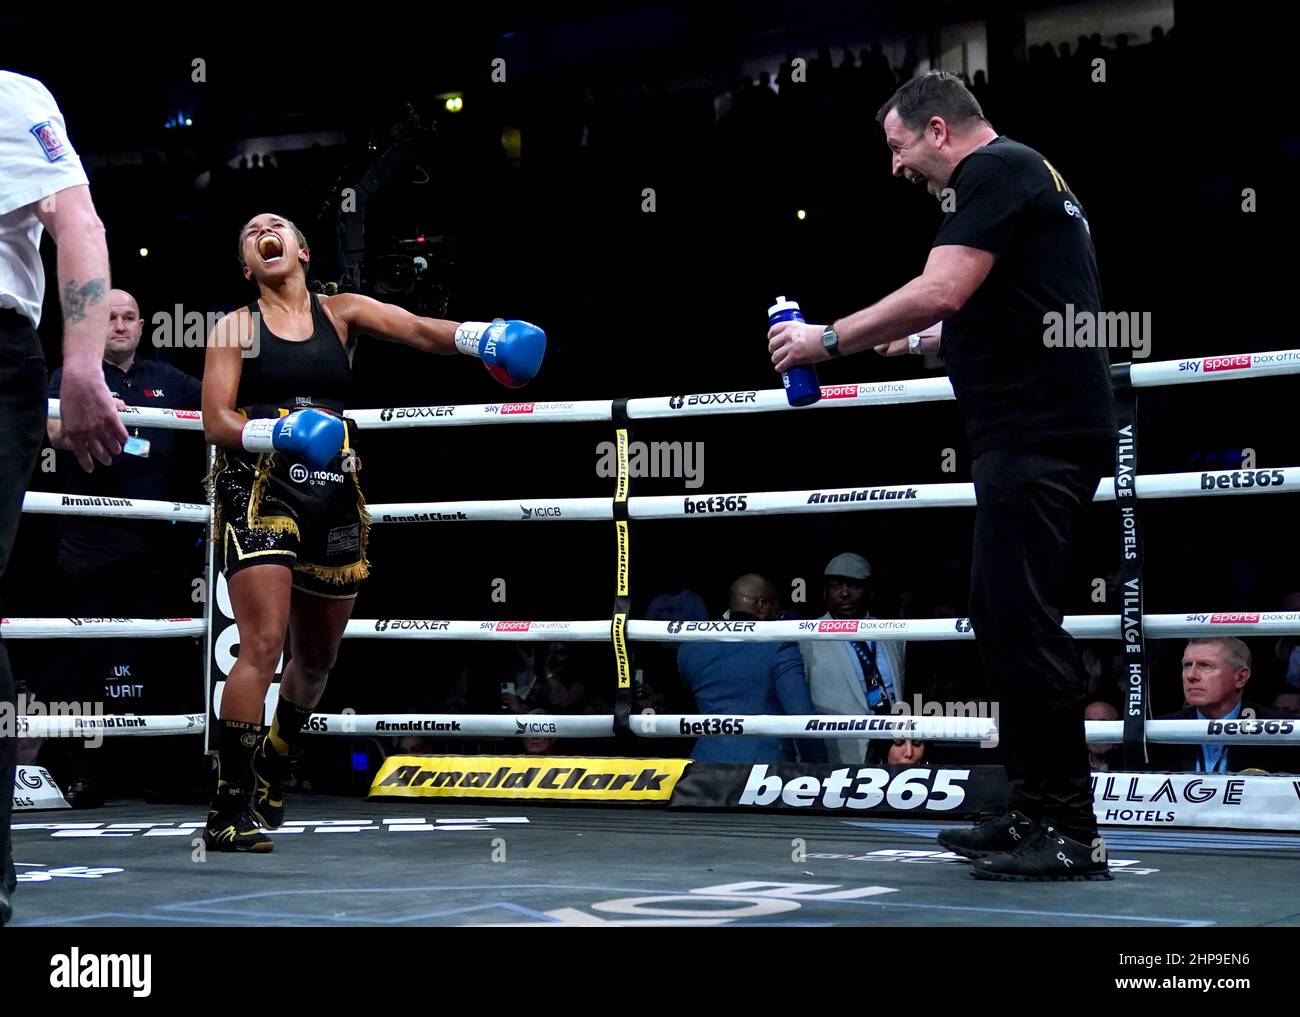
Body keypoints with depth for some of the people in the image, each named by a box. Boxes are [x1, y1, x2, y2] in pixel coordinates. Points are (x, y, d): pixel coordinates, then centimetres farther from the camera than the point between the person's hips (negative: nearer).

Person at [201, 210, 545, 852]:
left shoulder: (342, 313, 11)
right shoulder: (236, 327, 6)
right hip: (260, 490, -4)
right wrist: (278, 432, -22)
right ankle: (228, 811, -12)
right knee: (263, 645, -17)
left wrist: (475, 337, -27)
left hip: (333, 497, 4)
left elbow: (415, 329, -6)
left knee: (316, 658, 14)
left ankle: (272, 773, 39)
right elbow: (216, 422, -2)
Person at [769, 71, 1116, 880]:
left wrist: (830, 340, -13)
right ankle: (1034, 813, 17)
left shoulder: (992, 170, -8)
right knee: (1002, 615, 12)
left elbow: (942, 292, -21)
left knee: (1022, 621, -9)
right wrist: (919, 341, 28)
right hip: (1040, 429, 11)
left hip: (1037, 437, -11)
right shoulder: (1023, 175, 23)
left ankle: (1069, 832, -5)